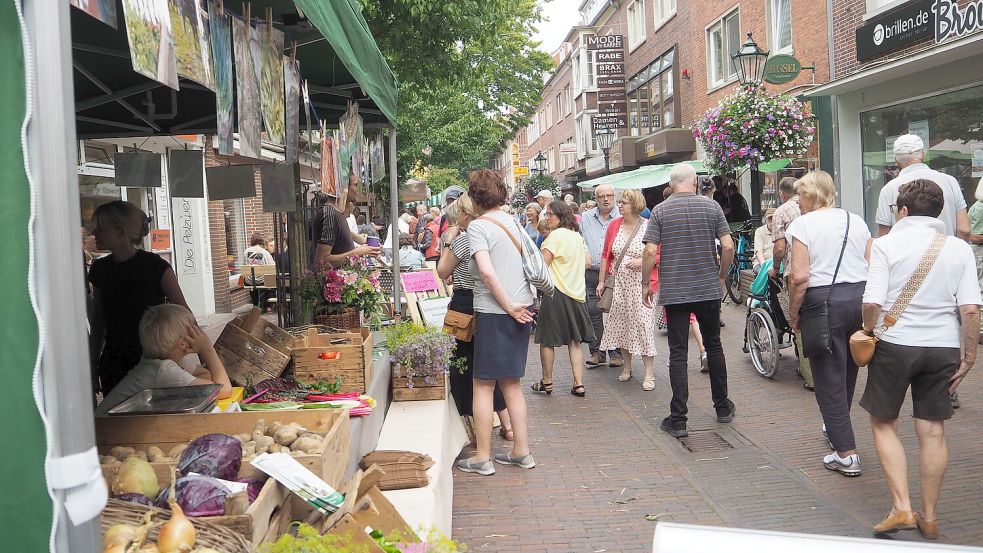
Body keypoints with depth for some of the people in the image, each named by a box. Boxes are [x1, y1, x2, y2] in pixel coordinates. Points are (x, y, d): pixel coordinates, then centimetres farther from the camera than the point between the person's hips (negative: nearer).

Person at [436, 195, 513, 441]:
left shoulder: (463, 239, -15)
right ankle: (507, 425, 18)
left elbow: (442, 272, -6)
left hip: (465, 305, -7)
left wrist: (448, 242, -1)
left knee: (466, 367, 5)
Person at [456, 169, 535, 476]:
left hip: (494, 312, -7)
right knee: (511, 383, 16)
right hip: (520, 309, 7)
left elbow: (487, 271, -21)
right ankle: (522, 452, 22)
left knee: (483, 385, 3)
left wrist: (509, 306, -14)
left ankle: (482, 458, 10)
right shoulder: (513, 221, 10)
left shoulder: (477, 226, -10)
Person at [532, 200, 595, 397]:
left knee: (547, 340, 6)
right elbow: (587, 262, 18)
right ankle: (578, 384, 6)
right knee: (574, 340, 9)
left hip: (556, 292, -7)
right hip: (577, 292, 7)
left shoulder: (555, 235, -12)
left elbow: (542, 265, -16)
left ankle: (547, 382, 15)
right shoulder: (577, 236, 10)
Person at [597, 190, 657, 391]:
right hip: (618, 283, 4)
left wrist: (642, 261, -18)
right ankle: (627, 368, 27)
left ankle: (649, 374, 1)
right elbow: (606, 255, 9)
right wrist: (601, 281, 7)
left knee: (643, 325, -6)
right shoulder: (614, 225, 6)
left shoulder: (648, 227, -6)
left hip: (641, 283, -4)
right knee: (621, 324, 11)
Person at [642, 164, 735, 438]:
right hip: (709, 289, 2)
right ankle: (723, 407, 28)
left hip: (674, 291, -2)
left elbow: (650, 251, -10)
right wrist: (721, 277, 10)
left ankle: (678, 420, 0)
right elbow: (728, 246, -4)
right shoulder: (711, 206, 0)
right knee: (713, 346, 18)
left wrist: (646, 284, 1)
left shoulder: (660, 211, -3)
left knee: (678, 353, 1)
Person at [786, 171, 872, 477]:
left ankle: (847, 454, 3)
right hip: (862, 297, 6)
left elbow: (800, 276, -15)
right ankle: (837, 428, 41)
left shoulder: (803, 224, -7)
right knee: (848, 373, 22)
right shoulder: (856, 220, 10)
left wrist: (793, 314, -5)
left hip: (824, 302, -6)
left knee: (829, 381, 2)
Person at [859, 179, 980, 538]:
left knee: (883, 424, 12)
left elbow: (873, 301, -15)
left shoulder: (887, 244, -7)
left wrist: (868, 332, 4)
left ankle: (902, 508, 3)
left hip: (895, 345, -3)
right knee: (933, 432, 11)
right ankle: (928, 518, 20)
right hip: (943, 347, 3)